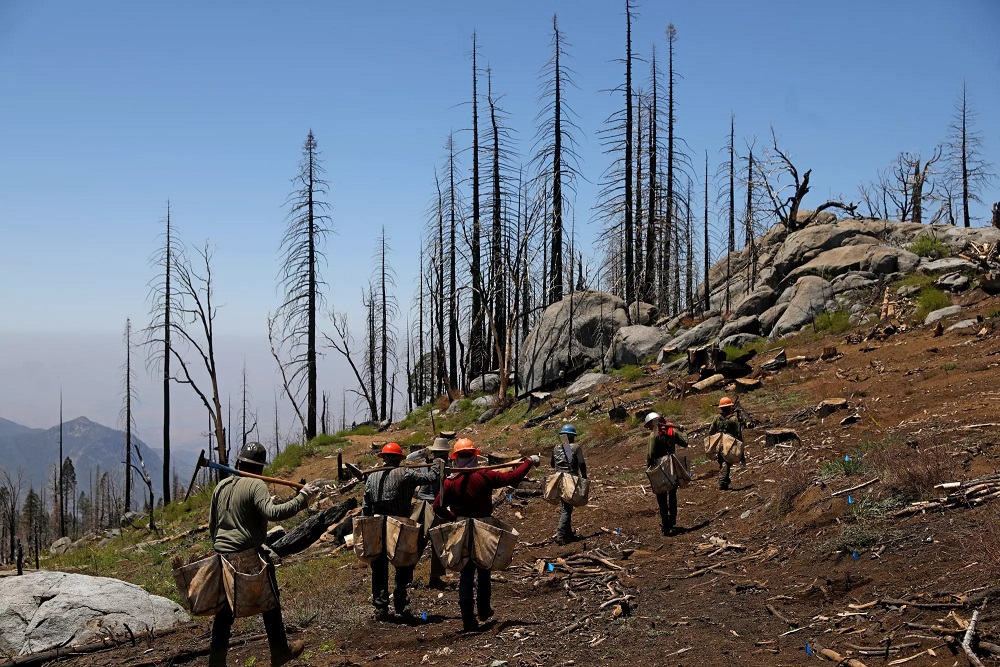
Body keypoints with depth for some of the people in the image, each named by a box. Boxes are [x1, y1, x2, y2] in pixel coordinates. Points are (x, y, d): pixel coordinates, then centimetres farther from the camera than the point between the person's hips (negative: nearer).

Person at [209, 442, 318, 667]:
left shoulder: (221, 486, 9)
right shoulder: (256, 485, -12)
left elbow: (211, 524, 16)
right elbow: (273, 512, -28)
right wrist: (302, 498, -25)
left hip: (223, 555, 6)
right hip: (250, 556, -6)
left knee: (225, 608, 14)